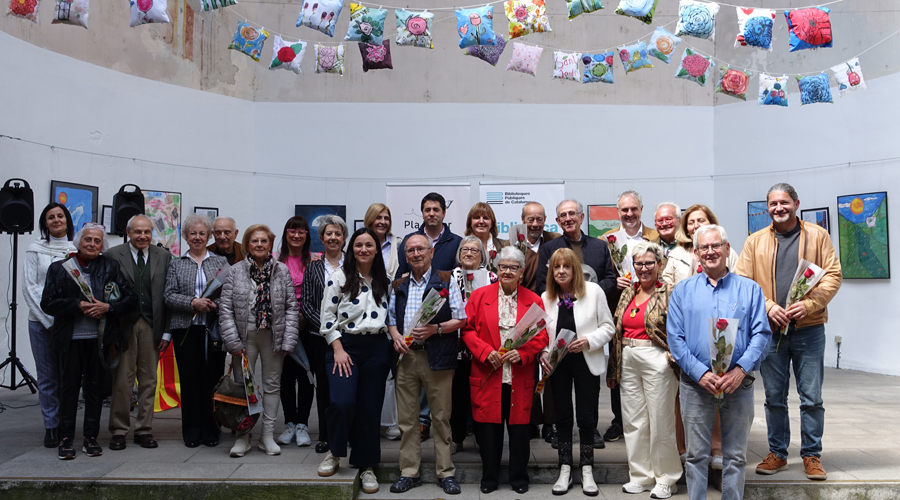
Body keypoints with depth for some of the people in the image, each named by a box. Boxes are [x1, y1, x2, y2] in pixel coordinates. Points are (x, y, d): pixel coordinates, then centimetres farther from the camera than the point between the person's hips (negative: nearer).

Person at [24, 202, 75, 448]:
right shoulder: (36, 249, 4)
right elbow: (30, 287, 0)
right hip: (41, 320, -1)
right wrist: (49, 318, -7)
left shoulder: (77, 249, 7)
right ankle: (51, 427, 12)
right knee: (47, 376, 3)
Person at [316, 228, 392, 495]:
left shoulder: (384, 281, 10)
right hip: (345, 345, -3)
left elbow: (391, 315, 16)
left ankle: (366, 466, 20)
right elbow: (327, 317, -3)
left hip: (377, 349, 3)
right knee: (342, 402, -19)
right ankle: (334, 453, 8)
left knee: (370, 408, 6)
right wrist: (338, 350, -10)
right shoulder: (339, 277, -1)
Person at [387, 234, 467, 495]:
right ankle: (409, 473, 17)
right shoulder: (399, 286, 15)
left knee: (441, 417, 2)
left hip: (437, 357, -3)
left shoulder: (446, 281, 2)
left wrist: (436, 329, -15)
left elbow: (461, 319, -1)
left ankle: (445, 473, 14)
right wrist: (395, 335, -2)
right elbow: (391, 319, 18)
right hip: (406, 356, 4)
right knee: (406, 418, 6)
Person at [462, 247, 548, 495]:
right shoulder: (479, 295, 4)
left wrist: (522, 353, -13)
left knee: (520, 428, 6)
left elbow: (542, 335, 2)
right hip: (487, 377, 0)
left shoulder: (533, 300, 6)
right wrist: (486, 352, -12)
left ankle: (519, 478, 23)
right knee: (488, 428, 5)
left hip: (520, 378, 0)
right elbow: (467, 329, 1)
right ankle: (489, 478, 21)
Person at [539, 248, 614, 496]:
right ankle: (565, 471, 21)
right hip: (558, 364, 2)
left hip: (586, 363, -2)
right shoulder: (546, 297, 1)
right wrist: (543, 353, -9)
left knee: (586, 417, 3)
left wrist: (588, 341, -18)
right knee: (563, 417, 10)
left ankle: (587, 472, 19)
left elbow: (608, 327, -3)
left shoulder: (593, 291, -5)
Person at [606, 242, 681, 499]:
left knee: (660, 422, 1)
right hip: (628, 362, 6)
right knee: (633, 421, 10)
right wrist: (615, 366, 13)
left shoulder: (670, 293, -5)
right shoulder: (627, 294, 13)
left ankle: (666, 479, 17)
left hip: (657, 362, -6)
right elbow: (617, 329, 16)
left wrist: (673, 354, -16)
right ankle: (641, 476, 23)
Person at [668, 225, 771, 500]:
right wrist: (701, 373, -14)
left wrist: (741, 369, -16)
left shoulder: (750, 289, 7)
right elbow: (675, 338, -1)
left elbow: (761, 333, -1)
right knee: (696, 455, 6)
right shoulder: (683, 291, 6)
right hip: (696, 383, 0)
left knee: (735, 456, 8)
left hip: (738, 382, 0)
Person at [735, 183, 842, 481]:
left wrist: (809, 304, -14)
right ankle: (777, 454, 20)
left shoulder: (817, 236, 5)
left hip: (809, 328, -1)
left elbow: (833, 275, 0)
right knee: (774, 397, 8)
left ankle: (812, 455, 17)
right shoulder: (755, 241, 7)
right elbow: (743, 282, 2)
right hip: (770, 329, 1)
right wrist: (769, 307, -12)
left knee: (812, 397, 3)